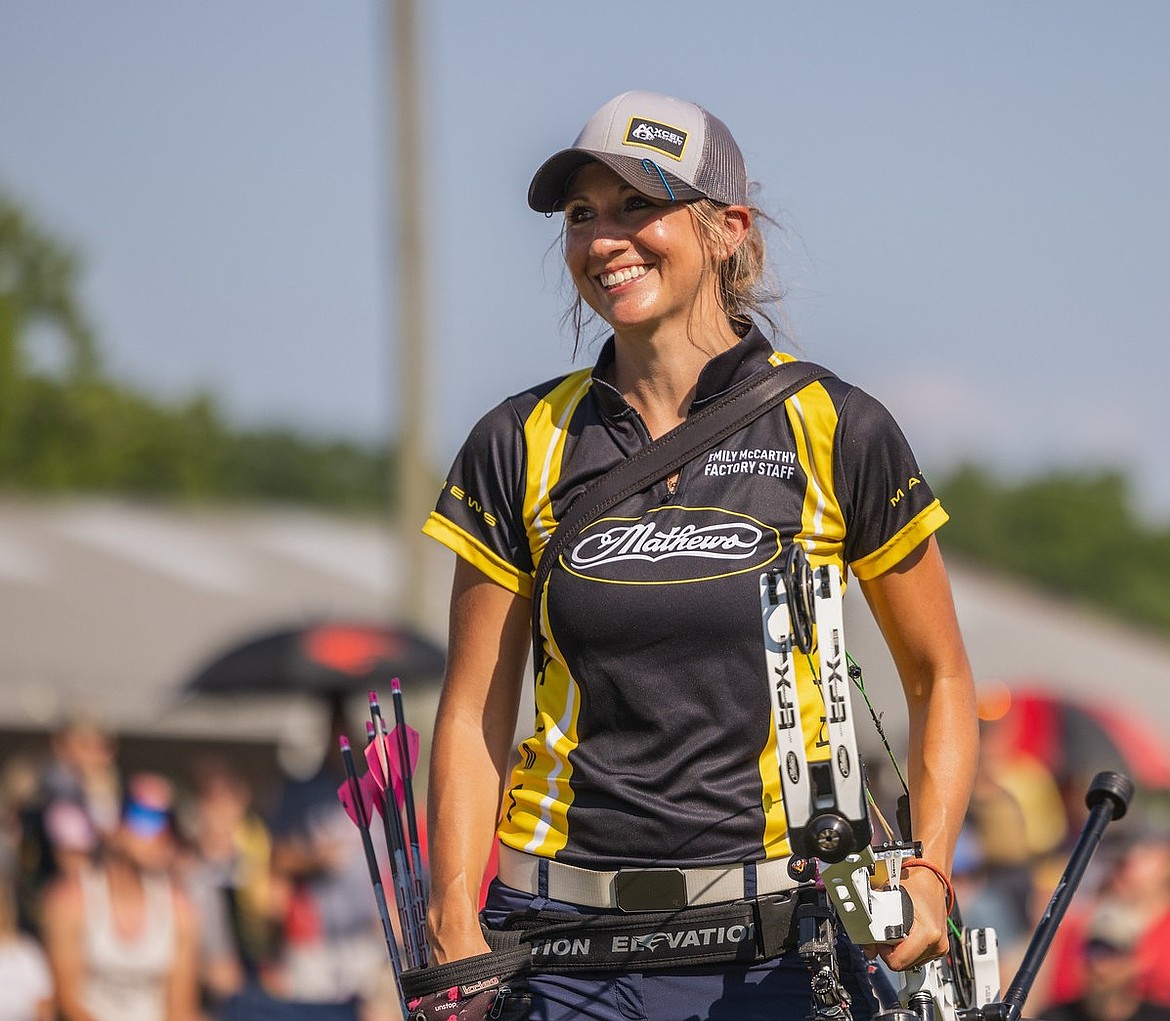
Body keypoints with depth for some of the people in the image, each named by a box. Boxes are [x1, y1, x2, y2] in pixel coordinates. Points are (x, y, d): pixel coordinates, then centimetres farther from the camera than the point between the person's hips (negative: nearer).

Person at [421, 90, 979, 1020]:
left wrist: (926, 873, -6)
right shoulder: (523, 446, 5)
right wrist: (457, 937, -4)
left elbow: (940, 678, 8)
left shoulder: (836, 433, 0)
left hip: (777, 941, -1)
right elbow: (475, 712, 6)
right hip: (565, 937, 1)